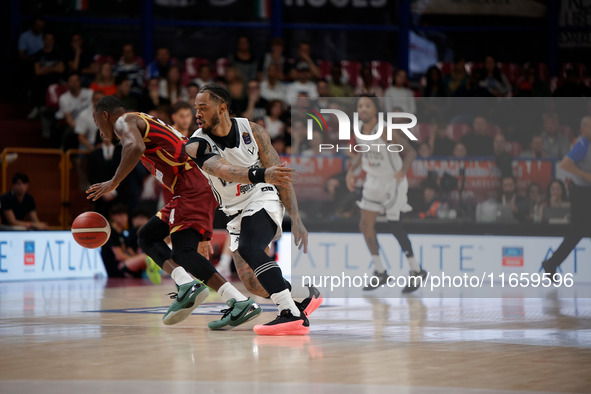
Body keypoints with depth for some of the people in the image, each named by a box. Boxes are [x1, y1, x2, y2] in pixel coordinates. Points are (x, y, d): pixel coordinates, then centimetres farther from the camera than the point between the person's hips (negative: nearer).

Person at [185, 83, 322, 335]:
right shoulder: (197, 146, -11)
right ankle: (306, 297, 15)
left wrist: (296, 219, -10)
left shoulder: (252, 131, -8)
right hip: (237, 214, 4)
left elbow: (280, 174, -2)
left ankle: (292, 315, -37)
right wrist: (259, 174, -52)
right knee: (251, 282, -9)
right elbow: (224, 170, -32)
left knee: (248, 248, -32)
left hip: (264, 199, -4)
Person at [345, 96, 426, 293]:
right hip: (373, 181, 7)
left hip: (393, 181, -7)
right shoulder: (359, 130, -4)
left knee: (394, 225, -6)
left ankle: (417, 271, 10)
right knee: (366, 225, 4)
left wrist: (403, 170, -39)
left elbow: (410, 151, -22)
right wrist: (351, 171, 0)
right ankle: (380, 273, 17)